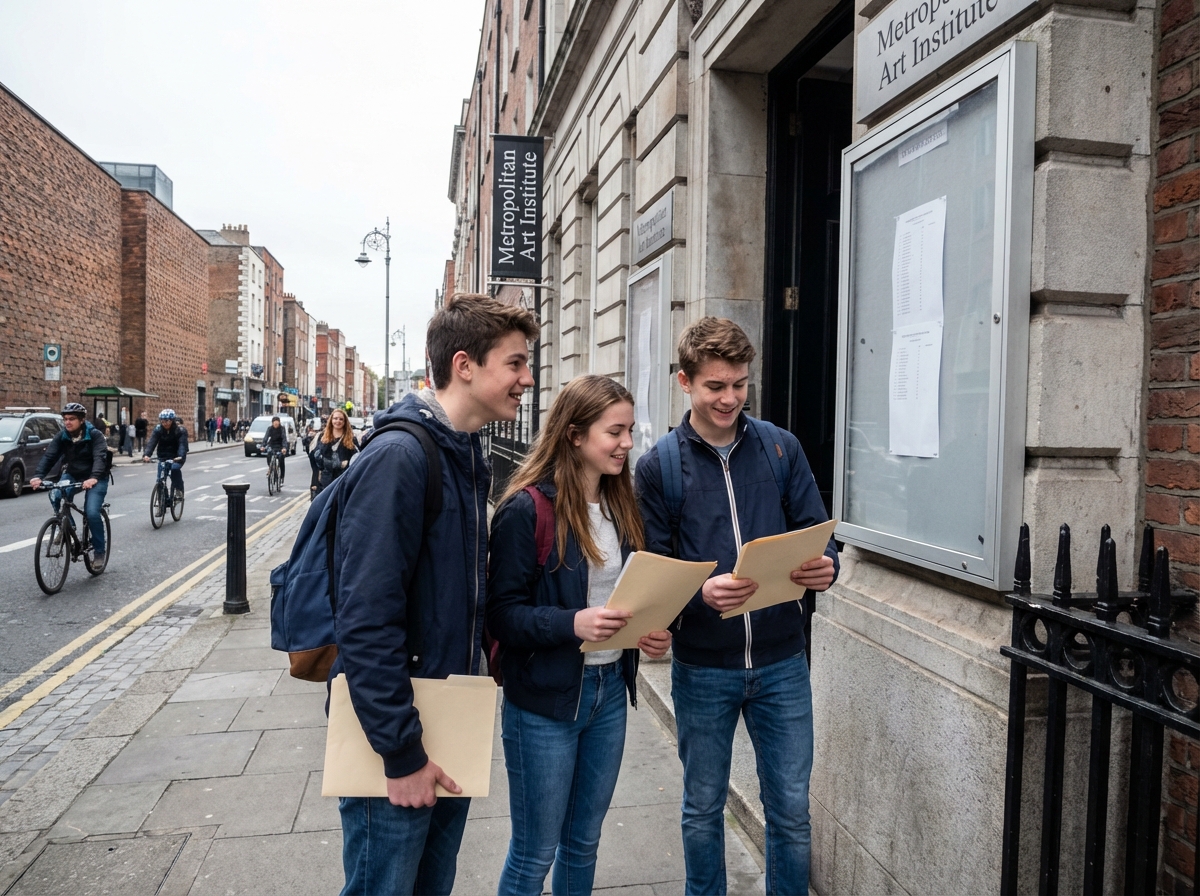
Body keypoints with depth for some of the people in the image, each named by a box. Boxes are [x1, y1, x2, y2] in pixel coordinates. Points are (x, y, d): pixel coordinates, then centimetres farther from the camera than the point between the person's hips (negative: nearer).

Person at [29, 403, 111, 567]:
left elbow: (100, 457, -30)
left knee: (92, 512, -21)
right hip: (72, 475, 4)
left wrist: (94, 477, -48)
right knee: (55, 495, -26)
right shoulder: (61, 437, -4)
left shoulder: (95, 435, -17)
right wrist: (38, 476, -32)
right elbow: (49, 456, -14)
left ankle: (99, 549, -2)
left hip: (96, 478, -4)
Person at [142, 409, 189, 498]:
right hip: (163, 456, 3)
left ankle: (179, 489, -11)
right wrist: (146, 455, -37)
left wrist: (181, 456, -47)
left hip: (177, 457, -3)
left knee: (175, 468, -30)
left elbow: (183, 444, -28)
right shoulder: (158, 429, -7)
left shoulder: (180, 430, -15)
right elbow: (151, 443, -19)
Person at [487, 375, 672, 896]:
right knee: (535, 851, 10)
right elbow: (503, 613, -16)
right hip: (544, 700, -6)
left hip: (610, 689, 6)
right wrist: (573, 622, -30)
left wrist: (651, 632, -5)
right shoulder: (527, 508, -16)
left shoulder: (622, 505, 5)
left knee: (584, 840, 20)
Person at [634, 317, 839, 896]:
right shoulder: (659, 465, -5)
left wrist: (824, 567, -20)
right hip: (702, 667, -1)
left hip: (781, 662, 1)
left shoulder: (780, 447, 1)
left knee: (791, 809, 13)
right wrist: (701, 592, -26)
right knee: (703, 808, 17)